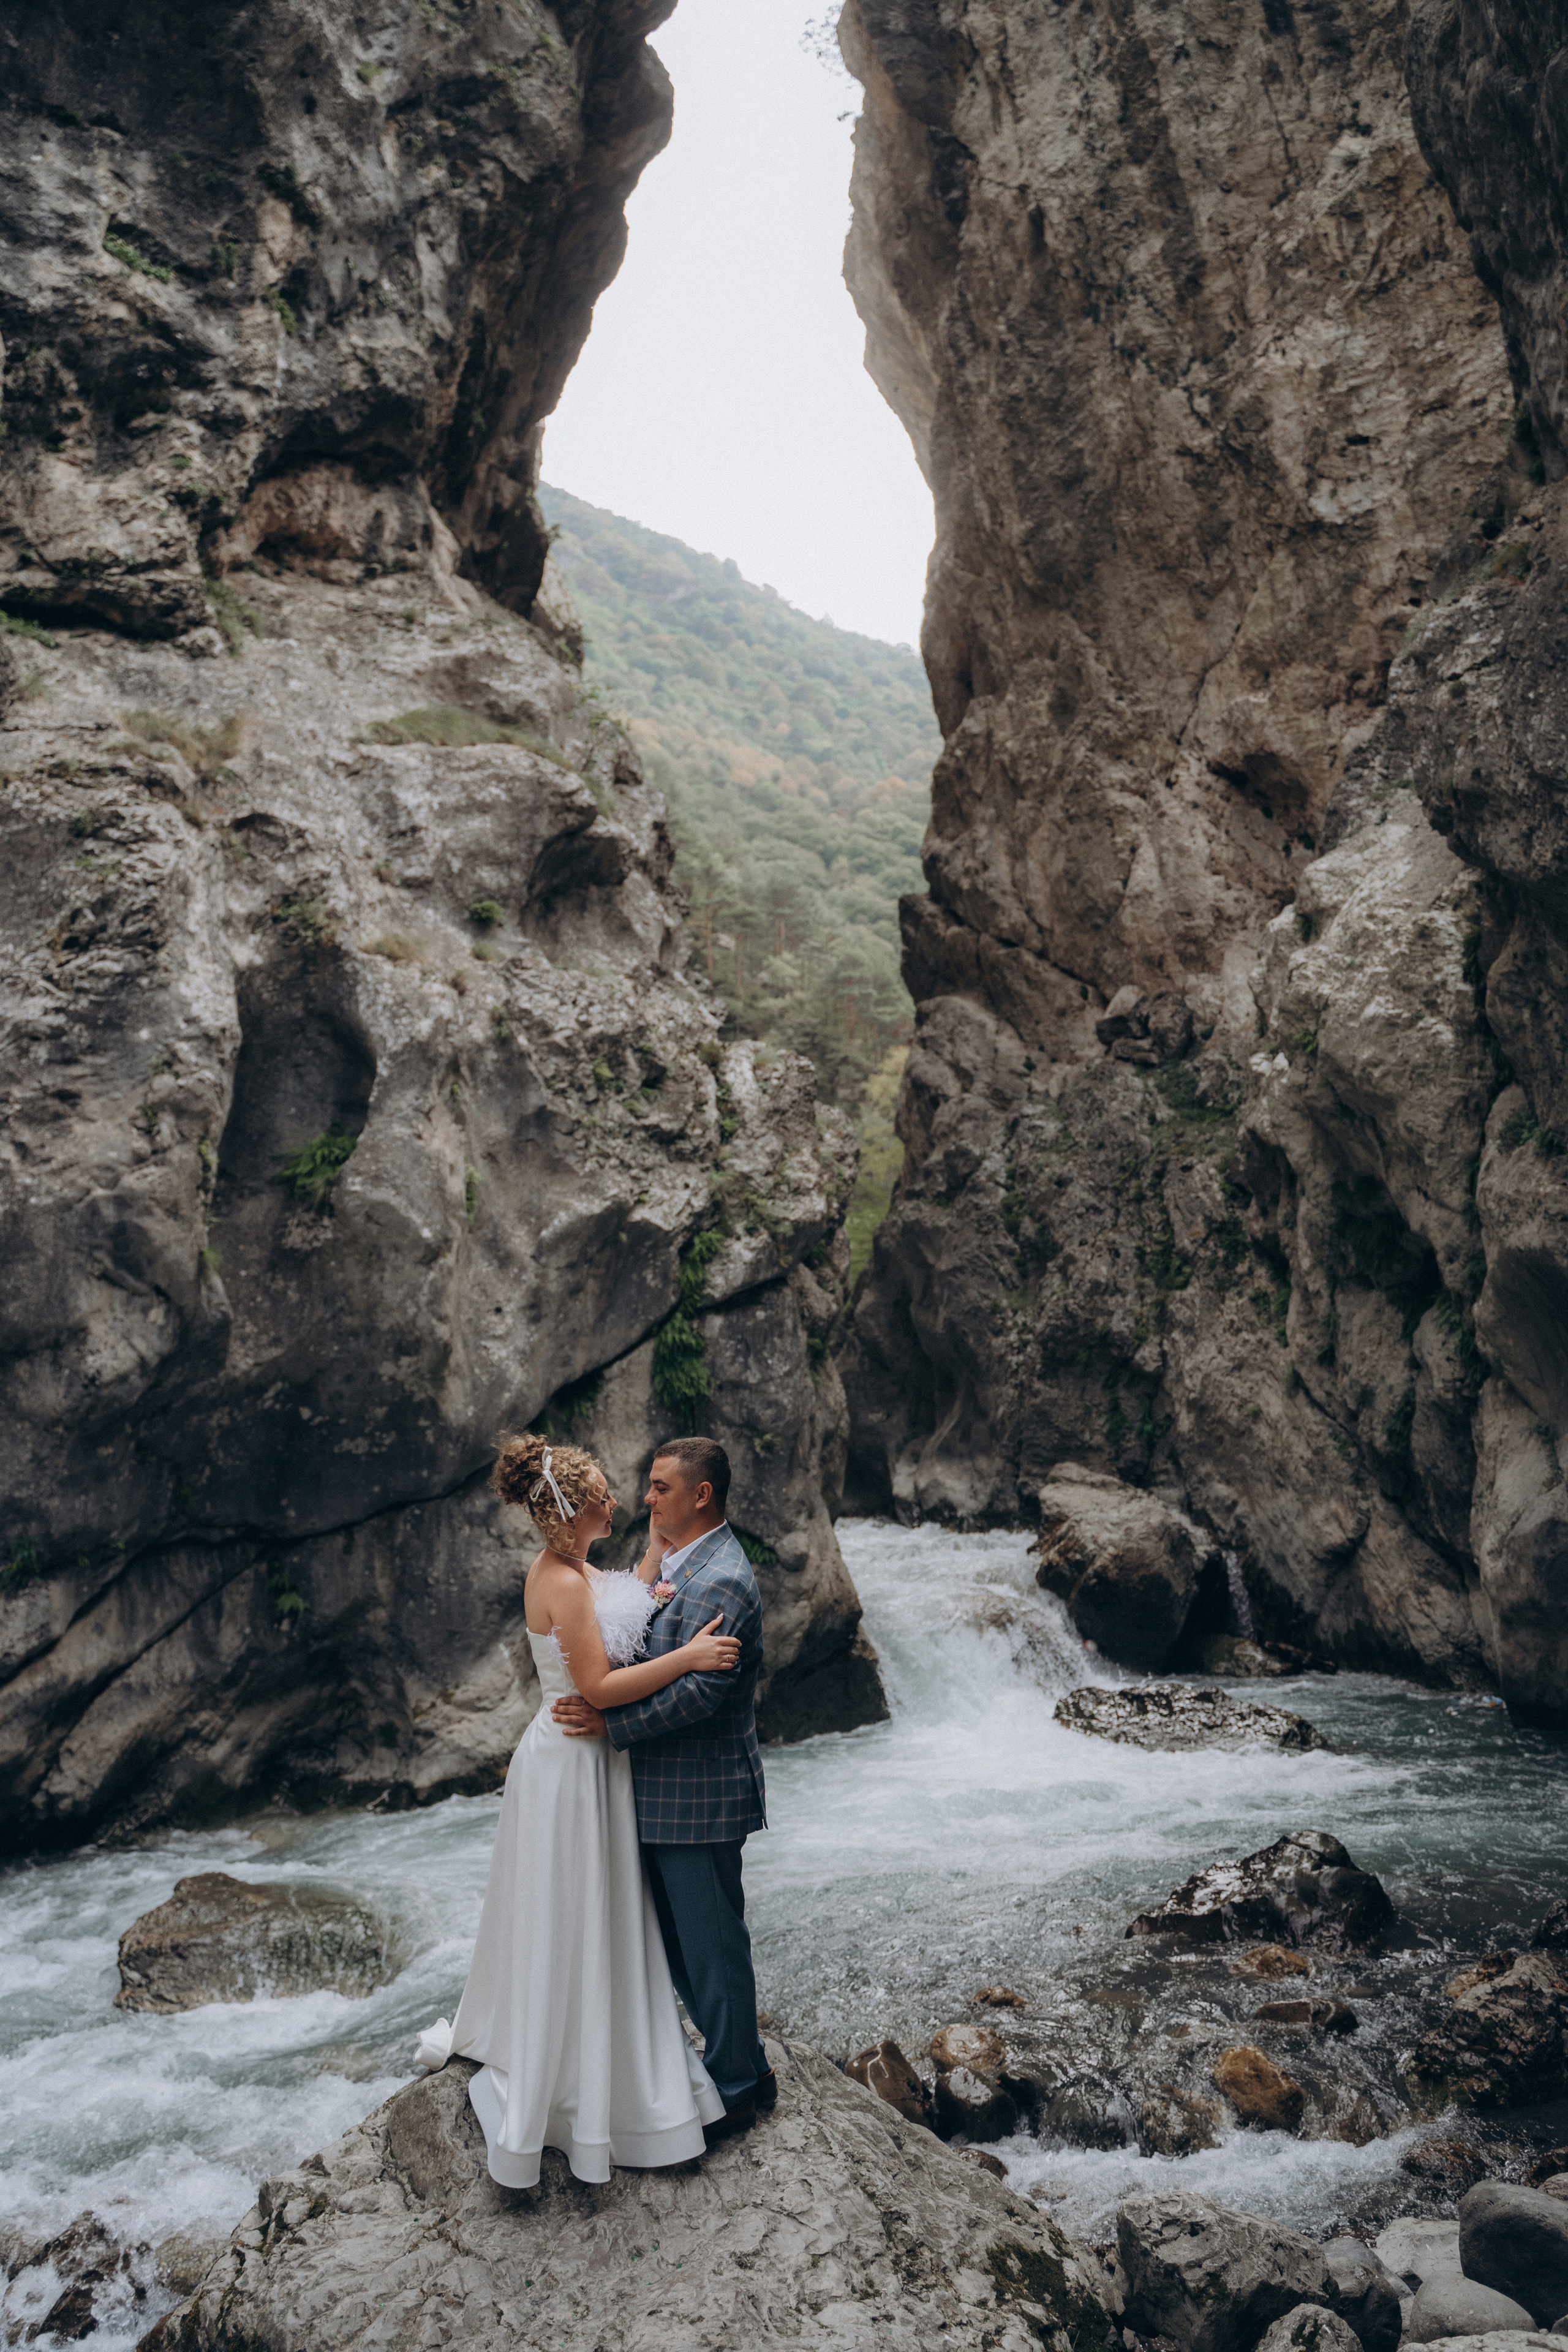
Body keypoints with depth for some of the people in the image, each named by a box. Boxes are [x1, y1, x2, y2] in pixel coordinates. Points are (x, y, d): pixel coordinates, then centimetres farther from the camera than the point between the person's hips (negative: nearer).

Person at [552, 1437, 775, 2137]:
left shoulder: (719, 1581, -23)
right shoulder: (683, 1563, 10)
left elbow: (699, 1691, -28)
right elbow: (646, 1648, 9)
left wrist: (611, 1723, -22)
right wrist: (653, 1557, 1)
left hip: (699, 1797, -10)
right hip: (668, 1792, 10)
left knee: (712, 1945, 6)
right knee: (679, 1941, 21)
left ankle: (732, 2091, 24)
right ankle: (745, 2066, 38)